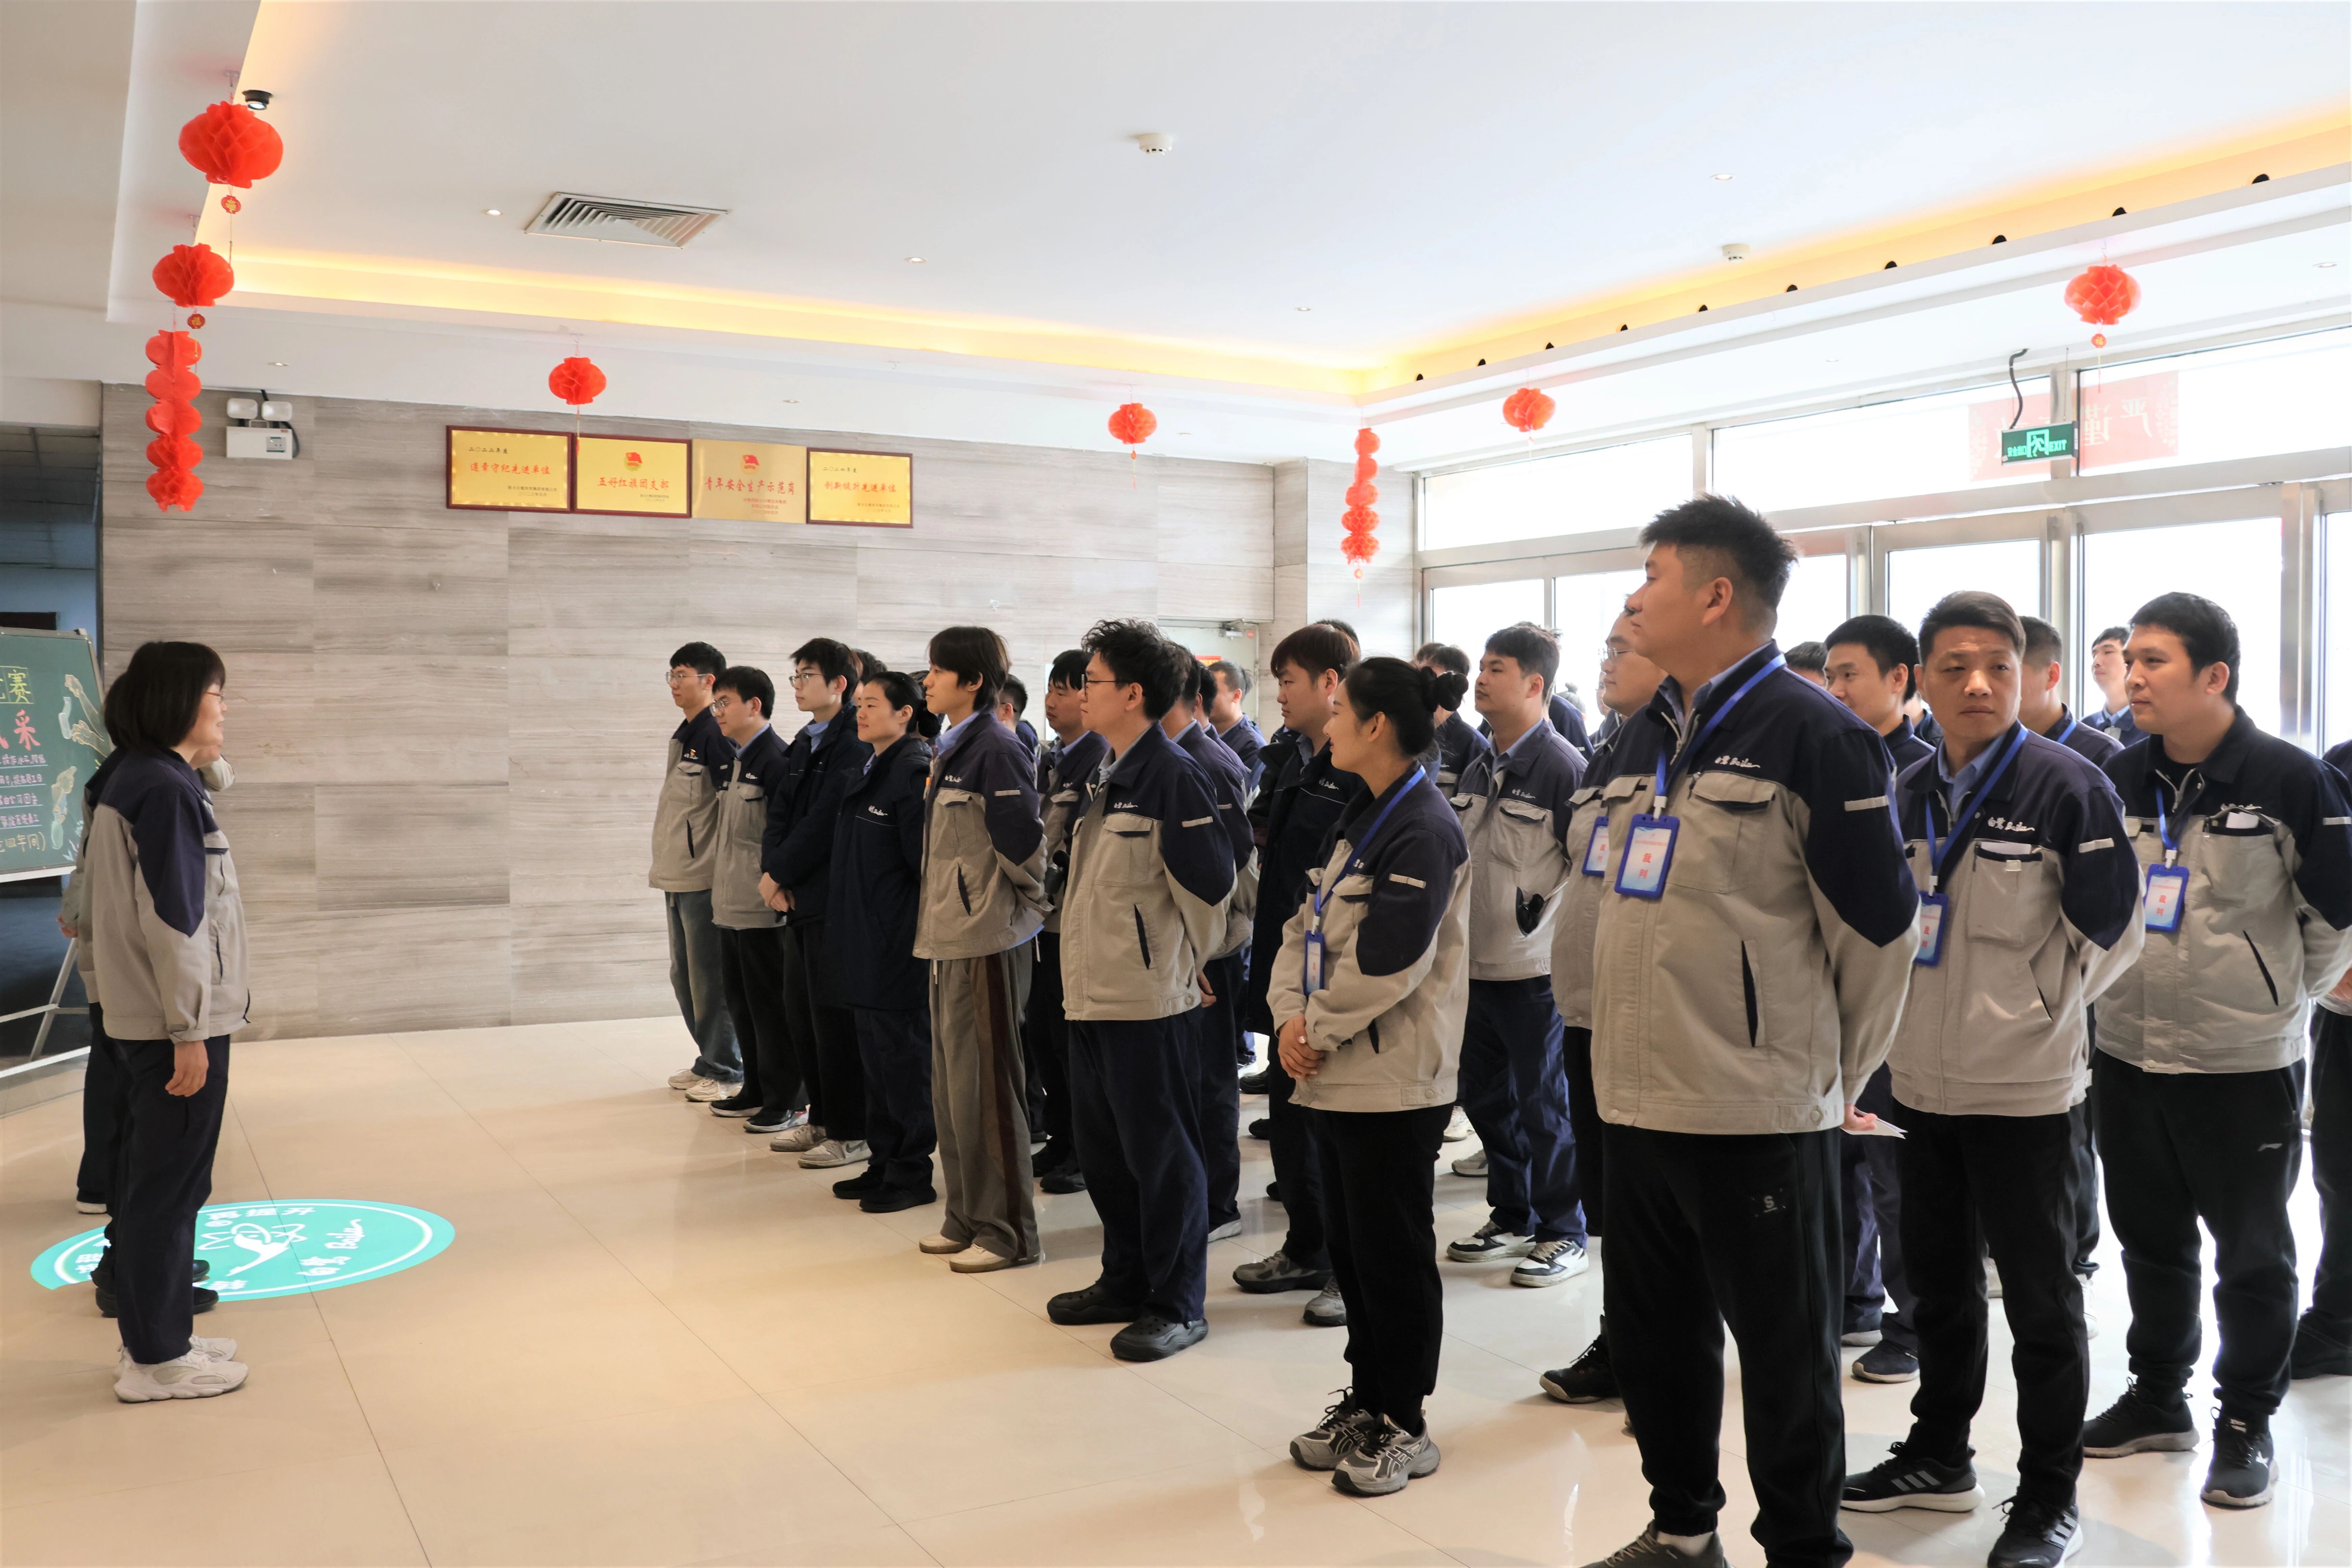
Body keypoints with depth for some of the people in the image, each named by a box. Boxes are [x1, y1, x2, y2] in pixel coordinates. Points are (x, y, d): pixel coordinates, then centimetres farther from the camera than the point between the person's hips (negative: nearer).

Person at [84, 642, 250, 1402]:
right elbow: (174, 920, -21)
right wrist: (190, 1032, -19)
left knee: (151, 1182, 16)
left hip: (143, 1019, 10)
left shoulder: (130, 780, 14)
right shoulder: (165, 790, -17)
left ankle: (155, 1338, 27)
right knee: (170, 1188, -2)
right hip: (177, 1024, -10)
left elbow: (99, 906, 20)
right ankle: (156, 1361, 7)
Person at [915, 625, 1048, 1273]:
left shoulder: (995, 749, -15)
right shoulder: (951, 749, 14)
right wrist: (938, 916, 17)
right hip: (949, 936, 9)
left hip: (988, 940, -9)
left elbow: (1022, 841, -17)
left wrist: (1026, 904, -4)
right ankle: (966, 1218, 26)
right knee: (952, 1083, 15)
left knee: (986, 1085, -3)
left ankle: (1007, 1231, 8)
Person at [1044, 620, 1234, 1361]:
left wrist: (1188, 959, -4)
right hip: (1091, 992, 9)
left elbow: (1208, 882, -15)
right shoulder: (1104, 774, 12)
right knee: (1105, 1150, 17)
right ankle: (1127, 1281, 31)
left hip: (1149, 998, -9)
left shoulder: (1172, 775, -15)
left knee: (1160, 1154, 1)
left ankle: (1178, 1306, 12)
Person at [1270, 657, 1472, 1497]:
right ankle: (1366, 1403, 29)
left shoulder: (1423, 830, -16)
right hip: (1336, 1072, 9)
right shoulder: (1363, 818, 13)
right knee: (1349, 1244, 16)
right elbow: (1306, 923, 11)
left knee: (1393, 1253, 3)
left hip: (1394, 1080, -9)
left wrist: (1319, 1029, -12)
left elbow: (1385, 962, -22)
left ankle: (1403, 1427, 16)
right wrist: (1292, 1015, -4)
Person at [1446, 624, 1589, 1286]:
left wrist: (1545, 910, -15)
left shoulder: (1562, 766, -11)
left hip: (1536, 970, -7)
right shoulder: (1477, 771, 11)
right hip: (1477, 963, 7)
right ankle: (1512, 1218, 30)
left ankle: (1563, 1233, 17)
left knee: (1545, 1104, 2)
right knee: (1485, 1095, 14)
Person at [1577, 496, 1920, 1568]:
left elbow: (1880, 923, -9)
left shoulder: (1812, 735, -11)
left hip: (1758, 1115, -7)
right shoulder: (1642, 740, 12)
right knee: (1652, 1338, 18)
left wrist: (1834, 1076, -1)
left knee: (1784, 1357, 6)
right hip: (1636, 1103, 8)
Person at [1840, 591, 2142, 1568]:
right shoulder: (1907, 793, 5)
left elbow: (2111, 929, -6)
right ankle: (1939, 1457, 33)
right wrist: (1940, 1012, 10)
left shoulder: (2068, 787, -11)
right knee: (1938, 1276, 17)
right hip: (1924, 1078, 6)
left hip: (2025, 1085, -6)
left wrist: (2041, 1009, 0)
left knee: (2040, 1293, 5)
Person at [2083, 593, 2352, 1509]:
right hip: (2127, 1054, 5)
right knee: (2150, 1241, 16)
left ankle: (2247, 1423, 24)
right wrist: (2123, 981, 11)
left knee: (2251, 1253, 8)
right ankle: (2158, 1398, 33)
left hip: (2245, 1063, -4)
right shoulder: (2119, 780, 2)